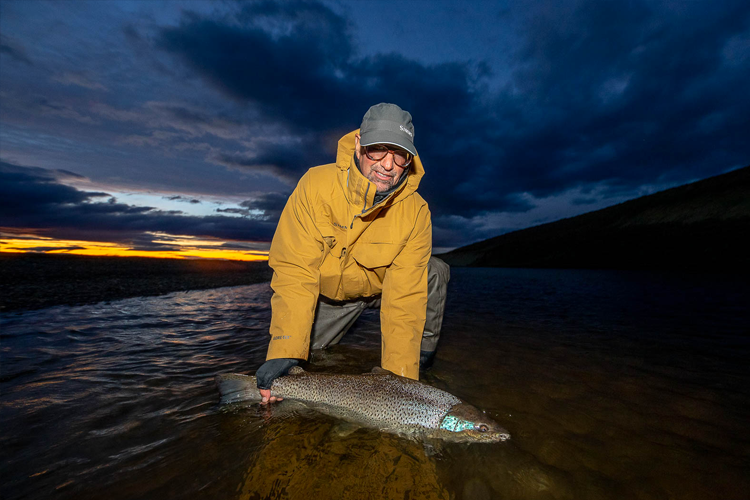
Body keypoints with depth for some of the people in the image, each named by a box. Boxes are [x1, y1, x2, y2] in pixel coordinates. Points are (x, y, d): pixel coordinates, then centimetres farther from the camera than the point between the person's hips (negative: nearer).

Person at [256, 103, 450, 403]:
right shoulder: (316, 185, -28)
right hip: (327, 293, 1)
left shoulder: (415, 212, -26)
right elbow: (295, 272, -29)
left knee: (436, 272, -24)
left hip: (381, 288, 0)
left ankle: (421, 360, -2)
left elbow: (405, 299, -27)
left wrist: (399, 377, -33)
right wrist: (284, 353, -37)